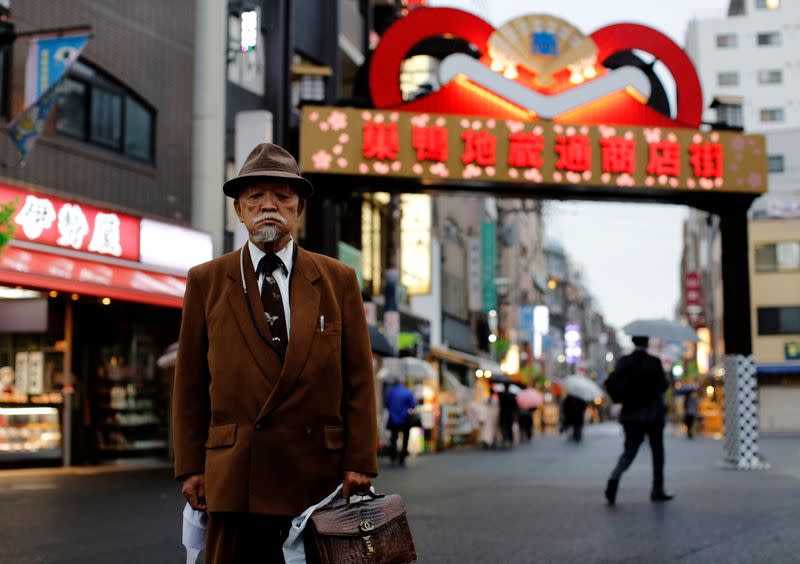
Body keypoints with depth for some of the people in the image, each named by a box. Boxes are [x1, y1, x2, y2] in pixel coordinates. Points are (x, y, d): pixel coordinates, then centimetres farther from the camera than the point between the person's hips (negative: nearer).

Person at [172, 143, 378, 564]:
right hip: (235, 479, 0)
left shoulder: (339, 281, 7)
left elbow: (358, 379, 4)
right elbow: (190, 382, 6)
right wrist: (190, 467, 1)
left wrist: (360, 463, -3)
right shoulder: (205, 282, 6)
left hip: (320, 476, 1)